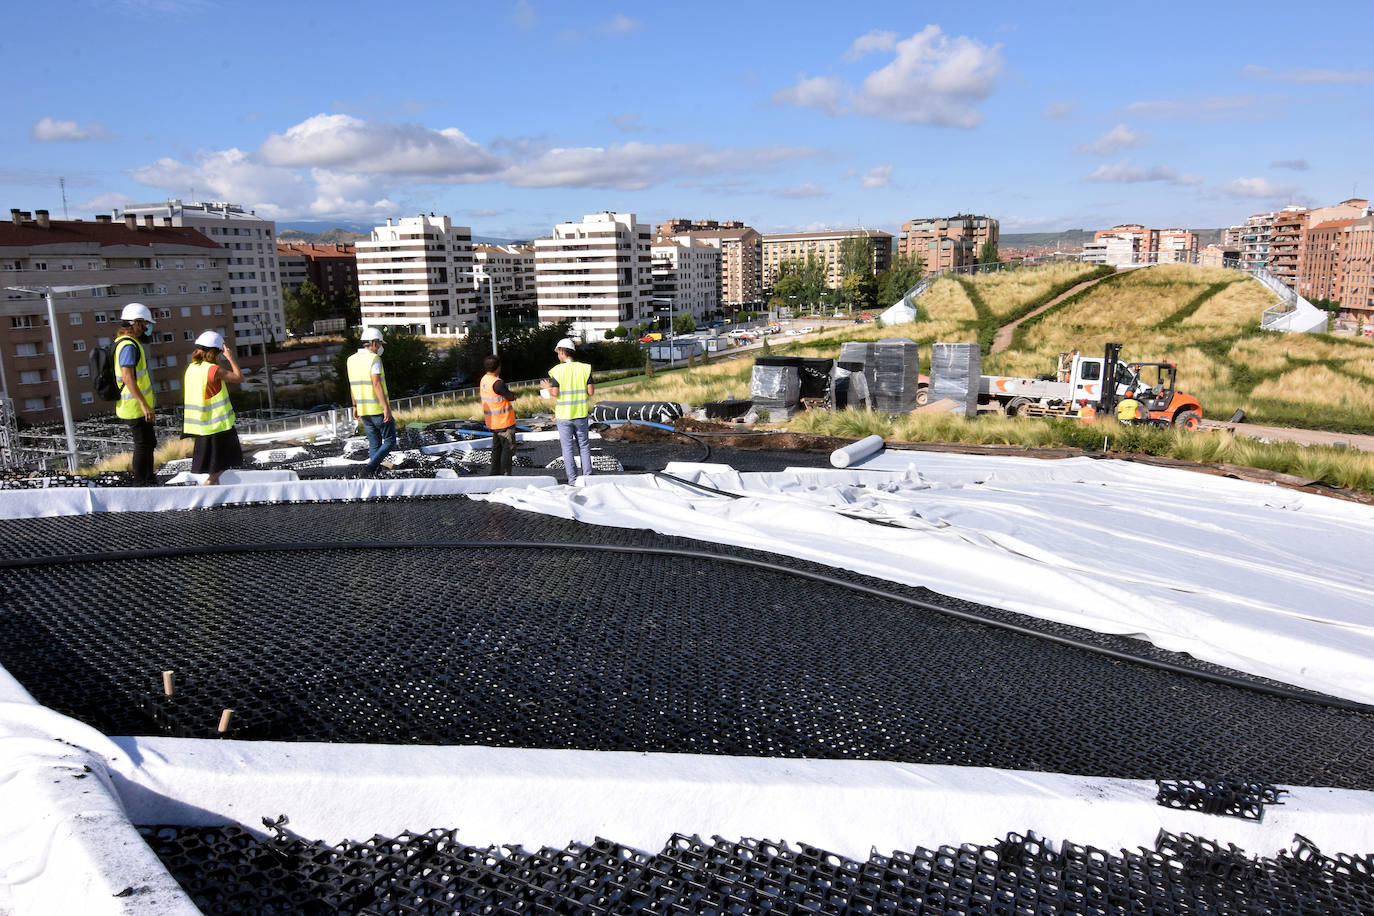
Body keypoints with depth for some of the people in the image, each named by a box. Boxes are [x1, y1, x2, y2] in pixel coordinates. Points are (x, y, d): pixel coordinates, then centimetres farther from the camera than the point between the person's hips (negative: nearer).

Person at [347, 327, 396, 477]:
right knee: (390, 442, 3)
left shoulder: (352, 360, 10)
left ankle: (373, 474, 11)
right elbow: (376, 384, -22)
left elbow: (352, 385, 17)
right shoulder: (373, 359, -14)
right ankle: (369, 468, -12)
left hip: (363, 410, 7)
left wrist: (355, 406, 27)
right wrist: (386, 407, -23)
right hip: (378, 409, -7)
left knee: (374, 444, 14)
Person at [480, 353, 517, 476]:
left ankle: (495, 473, 23)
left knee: (497, 447, 18)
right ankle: (505, 475, -1)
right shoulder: (497, 383, -24)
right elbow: (511, 397, -14)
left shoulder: (484, 380, 4)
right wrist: (513, 395, 6)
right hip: (504, 422, -9)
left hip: (492, 423, 9)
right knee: (508, 448, -1)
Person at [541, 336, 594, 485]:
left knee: (567, 447, 6)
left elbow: (555, 393, -14)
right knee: (584, 445, 14)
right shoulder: (584, 368, -2)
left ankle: (573, 479, 7)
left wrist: (547, 388, 8)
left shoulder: (557, 370, -9)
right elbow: (591, 391, -5)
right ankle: (587, 476, 12)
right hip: (581, 414, 2)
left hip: (564, 415, -2)